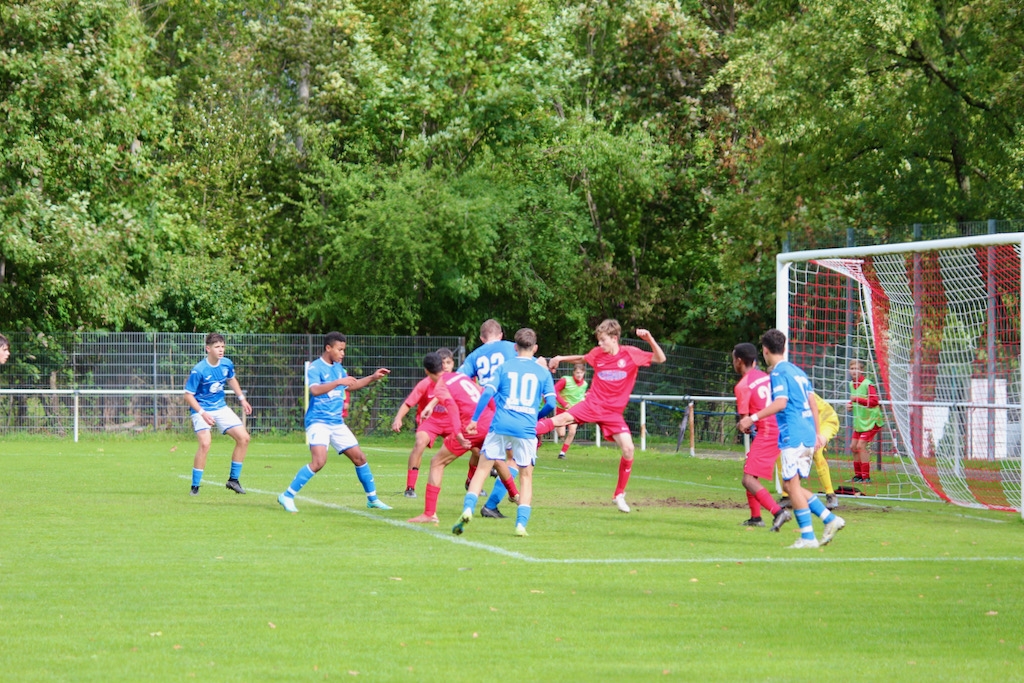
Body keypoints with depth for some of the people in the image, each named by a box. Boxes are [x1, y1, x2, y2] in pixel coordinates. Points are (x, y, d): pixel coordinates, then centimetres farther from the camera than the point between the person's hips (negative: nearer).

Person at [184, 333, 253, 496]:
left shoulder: (227, 364, -5)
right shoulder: (198, 371, -23)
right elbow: (188, 395, -18)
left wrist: (242, 399, 17)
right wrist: (202, 414, -28)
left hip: (221, 407, 7)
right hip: (201, 409, -7)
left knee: (243, 438, -1)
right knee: (205, 443, -26)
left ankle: (233, 480, 15)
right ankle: (195, 486, -13)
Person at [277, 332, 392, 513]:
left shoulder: (338, 368, 13)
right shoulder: (315, 367, -11)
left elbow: (350, 386, 31)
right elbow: (315, 390, -28)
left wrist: (373, 378, 23)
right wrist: (338, 382, -34)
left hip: (337, 423, 8)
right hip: (318, 421, -8)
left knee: (360, 458, 8)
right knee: (319, 461, -24)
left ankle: (372, 498, 23)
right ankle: (287, 496, -15)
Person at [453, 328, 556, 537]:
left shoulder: (504, 367, 8)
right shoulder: (543, 372, 9)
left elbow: (487, 392, -3)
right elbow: (551, 403, 5)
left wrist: (474, 419, 2)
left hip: (500, 426, 0)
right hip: (526, 429, 0)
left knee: (483, 468, 7)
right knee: (526, 476, 11)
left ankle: (468, 508, -13)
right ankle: (521, 523, 1)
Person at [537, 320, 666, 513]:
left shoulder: (631, 354, -5)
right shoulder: (597, 353, 2)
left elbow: (660, 359, -6)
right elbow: (582, 359, 25)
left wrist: (650, 340, -20)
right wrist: (561, 358, 13)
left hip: (613, 412, -1)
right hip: (593, 403, 1)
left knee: (628, 449, -12)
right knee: (560, 419, -24)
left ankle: (619, 495, 3)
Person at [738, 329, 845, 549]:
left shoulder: (778, 373, -7)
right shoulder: (797, 371, 19)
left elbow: (780, 402, -21)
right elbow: (813, 404, 21)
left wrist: (753, 418, -19)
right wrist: (816, 434, 26)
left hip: (793, 436, -9)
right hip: (808, 434, 9)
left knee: (792, 484, -6)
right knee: (792, 486, 14)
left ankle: (807, 537, -8)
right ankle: (830, 519, 7)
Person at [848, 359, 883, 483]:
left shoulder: (867, 384, -18)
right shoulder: (852, 384, 9)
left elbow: (874, 401, -26)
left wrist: (858, 399, -27)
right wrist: (852, 404, 4)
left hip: (871, 420, -9)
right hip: (859, 421, 9)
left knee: (861, 446, -16)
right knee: (853, 447, 8)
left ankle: (866, 477, -12)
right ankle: (858, 475, 20)